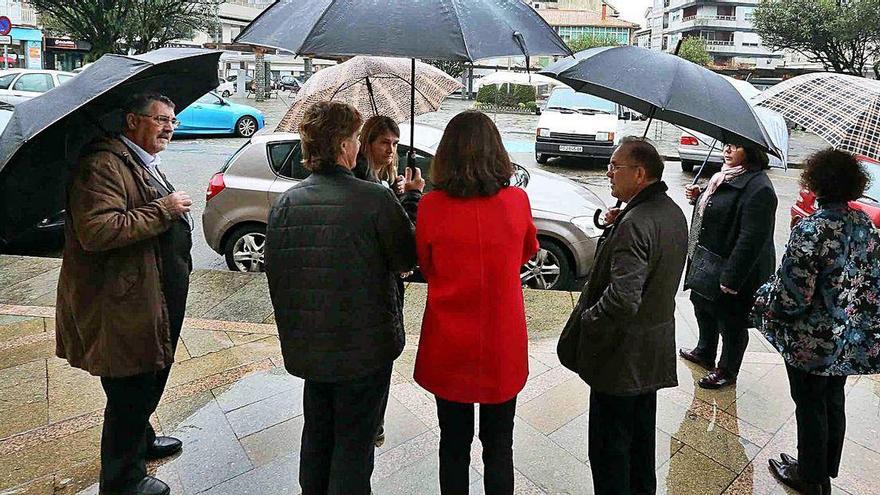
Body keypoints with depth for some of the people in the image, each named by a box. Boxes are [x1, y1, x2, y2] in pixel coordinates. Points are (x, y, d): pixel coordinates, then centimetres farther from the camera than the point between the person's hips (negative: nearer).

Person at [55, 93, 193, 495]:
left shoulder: (143, 164, 16)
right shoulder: (103, 164, -19)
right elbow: (96, 231, -31)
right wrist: (163, 209, -26)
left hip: (156, 301, 11)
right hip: (124, 310, -10)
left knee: (148, 384, 26)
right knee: (130, 394, 4)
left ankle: (141, 442, 49)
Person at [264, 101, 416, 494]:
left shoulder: (285, 203, -3)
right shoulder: (376, 199, -20)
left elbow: (275, 274, 4)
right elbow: (407, 259, -8)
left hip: (306, 346, 6)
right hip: (364, 347, -5)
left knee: (317, 436, 24)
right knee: (354, 443, 12)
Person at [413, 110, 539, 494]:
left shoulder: (431, 206, -14)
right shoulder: (517, 201, -11)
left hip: (449, 347, 0)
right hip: (503, 347, 1)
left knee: (454, 445, 18)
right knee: (498, 447, 19)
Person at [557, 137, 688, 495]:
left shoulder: (634, 224, -27)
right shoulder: (673, 212, 4)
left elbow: (622, 300, -34)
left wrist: (583, 323, -18)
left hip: (622, 355, -10)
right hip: (656, 349, 10)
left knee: (610, 443, 7)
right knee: (642, 433, 26)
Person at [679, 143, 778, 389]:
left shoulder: (758, 188, -23)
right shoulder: (726, 176, 7)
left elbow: (751, 239, -27)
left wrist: (731, 278, -26)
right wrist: (699, 197, 4)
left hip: (733, 271, -9)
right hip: (706, 262, 10)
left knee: (731, 322, 10)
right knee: (704, 308, 25)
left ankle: (727, 371, 30)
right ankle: (704, 353, 47)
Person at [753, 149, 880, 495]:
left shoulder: (810, 230, -24)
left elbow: (792, 294, -24)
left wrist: (763, 299, -5)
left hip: (813, 342, -7)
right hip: (852, 339, 7)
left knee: (810, 406, 11)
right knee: (833, 402, 20)